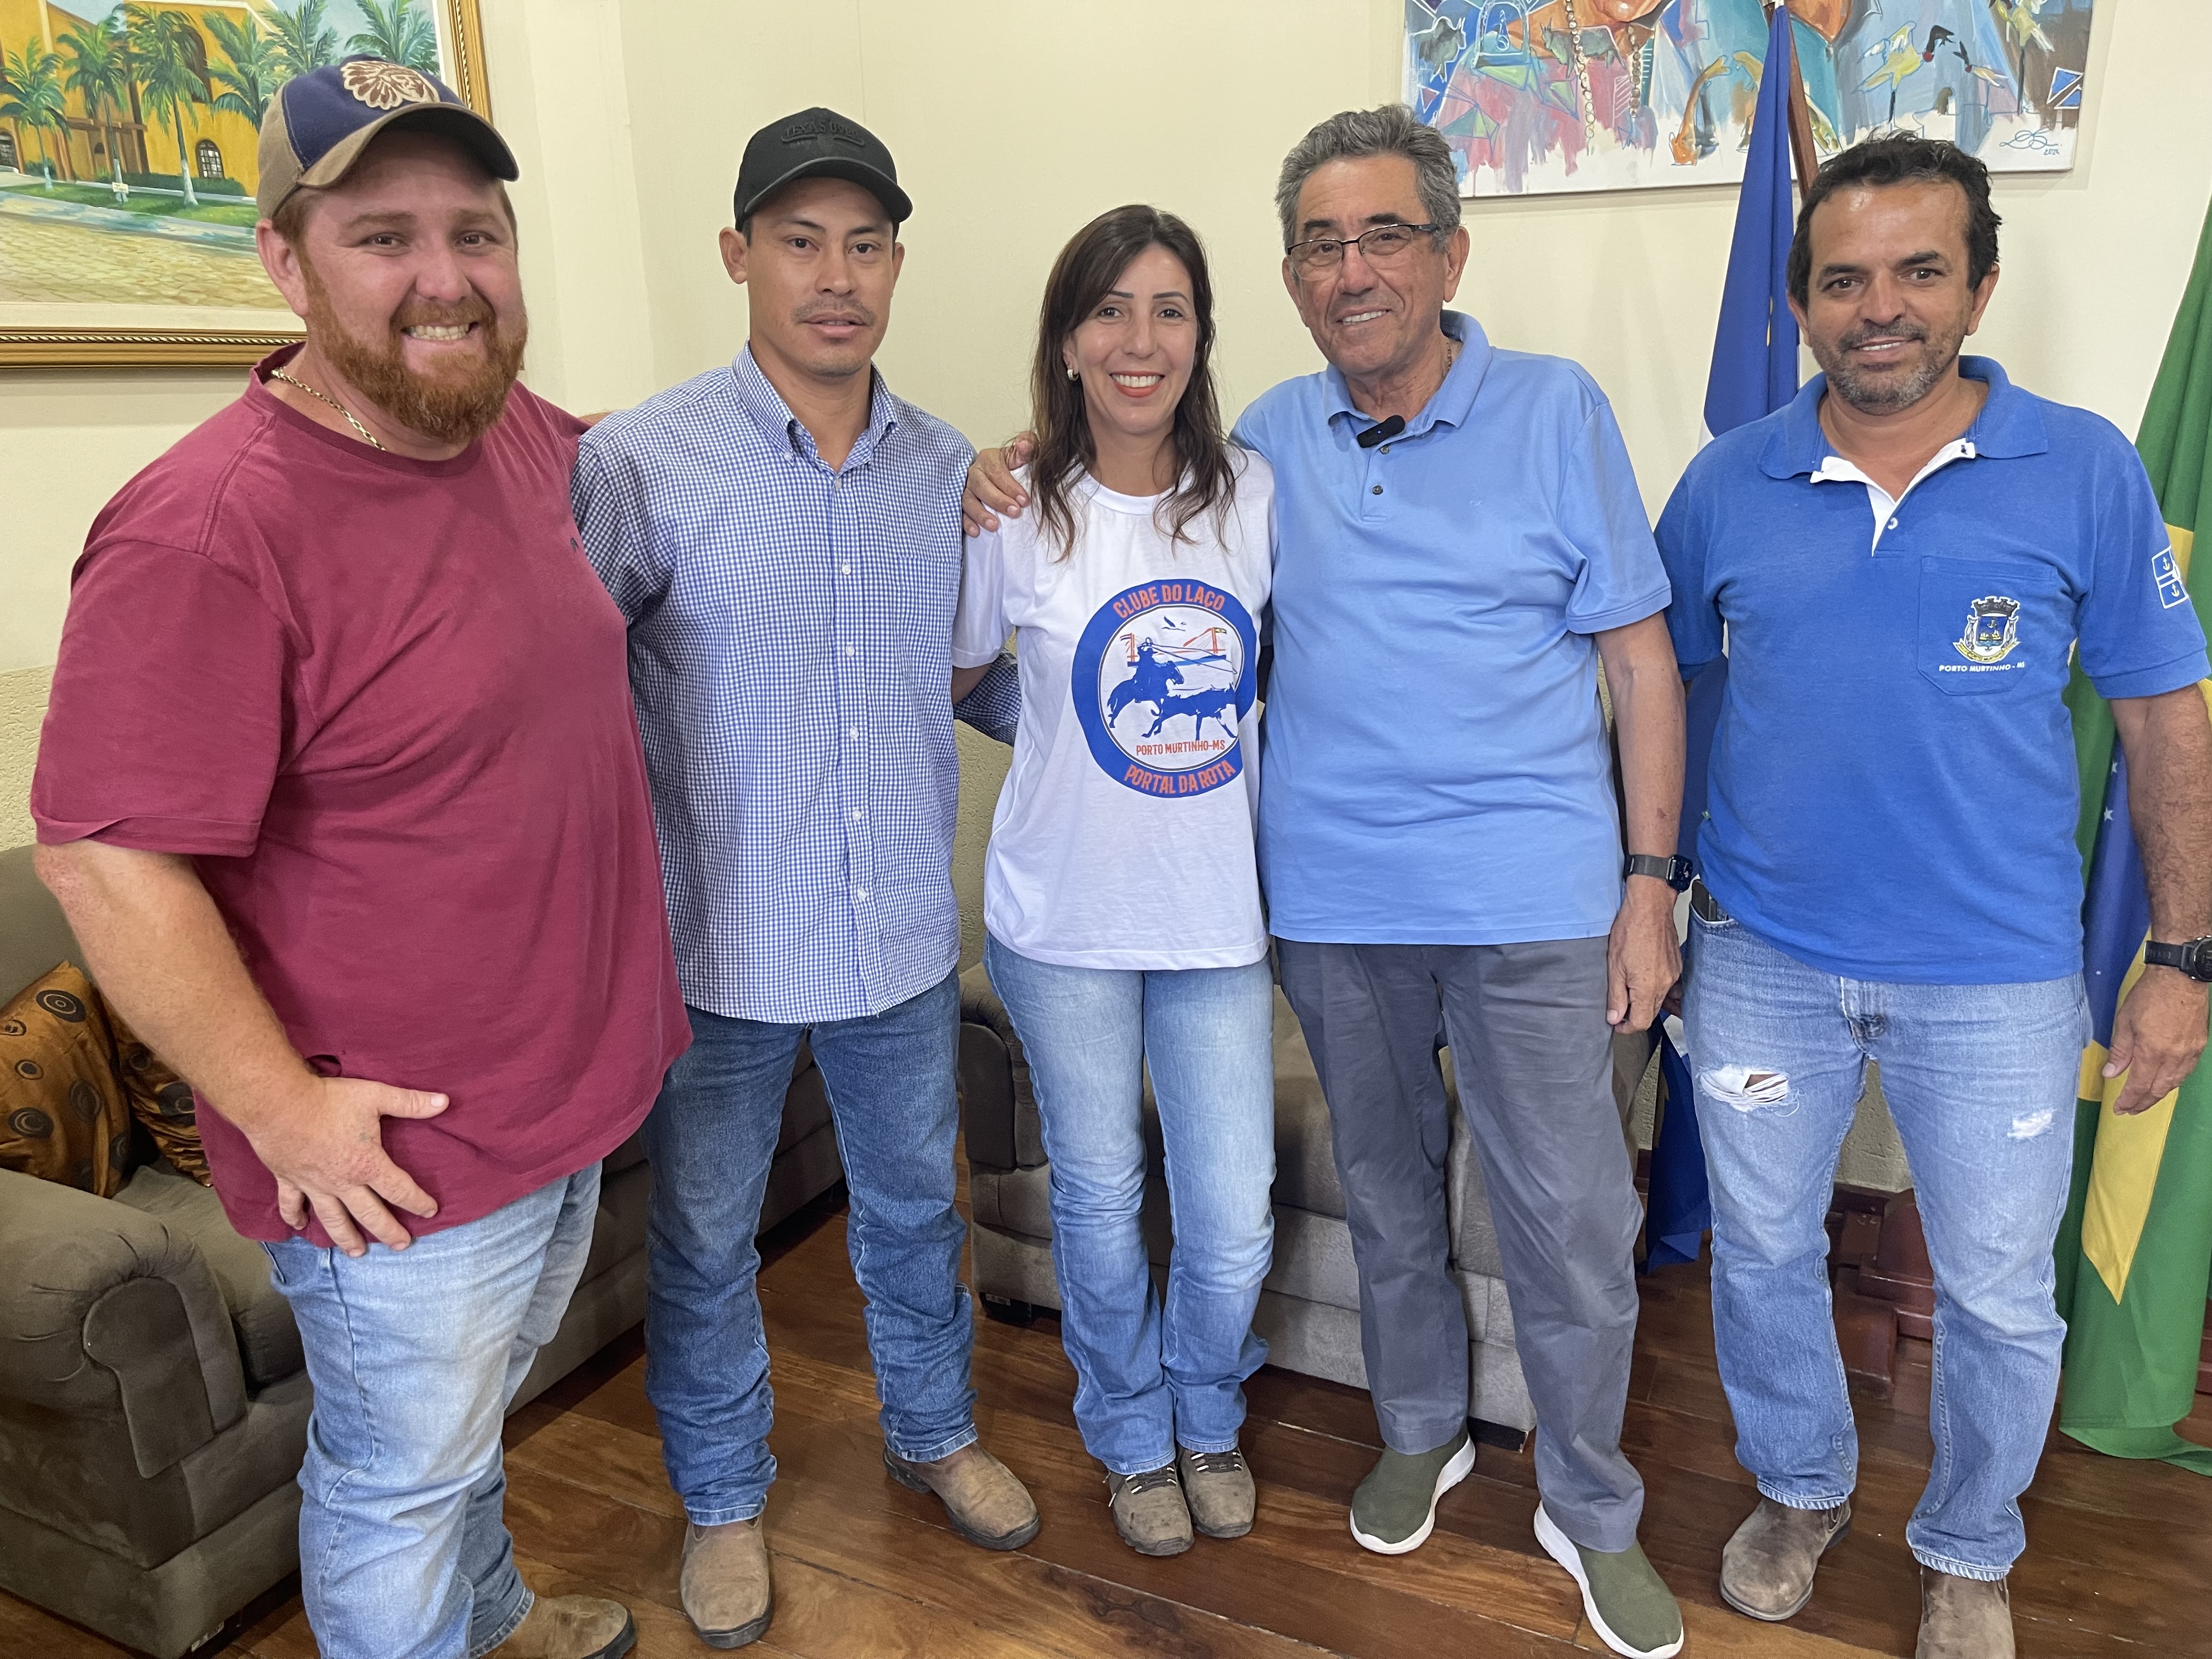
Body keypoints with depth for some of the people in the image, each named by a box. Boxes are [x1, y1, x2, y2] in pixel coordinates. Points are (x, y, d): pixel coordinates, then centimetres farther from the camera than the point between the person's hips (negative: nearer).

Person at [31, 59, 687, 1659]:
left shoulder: (520, 436, -1)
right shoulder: (209, 531, -25)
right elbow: (108, 856, -23)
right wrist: (283, 1107, -19)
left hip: (574, 1085, 8)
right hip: (400, 1160, -8)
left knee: (479, 1407, 32)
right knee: (401, 1481, 16)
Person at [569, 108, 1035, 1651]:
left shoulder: (953, 471, 1)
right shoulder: (640, 461, -12)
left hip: (905, 937, 3)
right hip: (721, 945, -3)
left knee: (914, 1204, 22)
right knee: (705, 1238, 15)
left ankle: (935, 1430, 48)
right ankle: (724, 1497, 41)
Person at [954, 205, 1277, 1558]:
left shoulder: (1254, 492, -2)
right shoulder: (1015, 512, -8)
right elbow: (954, 680, 6)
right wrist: (1068, 737, -1)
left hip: (1217, 915, 2)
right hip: (1066, 921, -1)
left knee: (1234, 1222, 7)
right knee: (1101, 1201, 15)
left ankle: (1209, 1419, 40)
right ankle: (1134, 1437, 42)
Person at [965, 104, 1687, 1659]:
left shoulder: (1556, 410, -3)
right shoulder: (1269, 439, 4)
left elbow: (1640, 654, -1)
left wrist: (1650, 879, -6)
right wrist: (1013, 507, -1)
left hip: (1529, 893, -2)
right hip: (1334, 898, 3)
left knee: (1572, 1223, 5)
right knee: (1386, 1194, 18)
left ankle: (1592, 1510, 29)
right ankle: (1422, 1432, 42)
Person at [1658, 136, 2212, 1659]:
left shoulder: (2085, 472, -5)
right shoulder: (1729, 484, -1)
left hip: (1998, 975, -1)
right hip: (1762, 957, 2)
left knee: (1999, 1295, 13)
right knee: (1763, 1253, 16)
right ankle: (1801, 1489, 44)